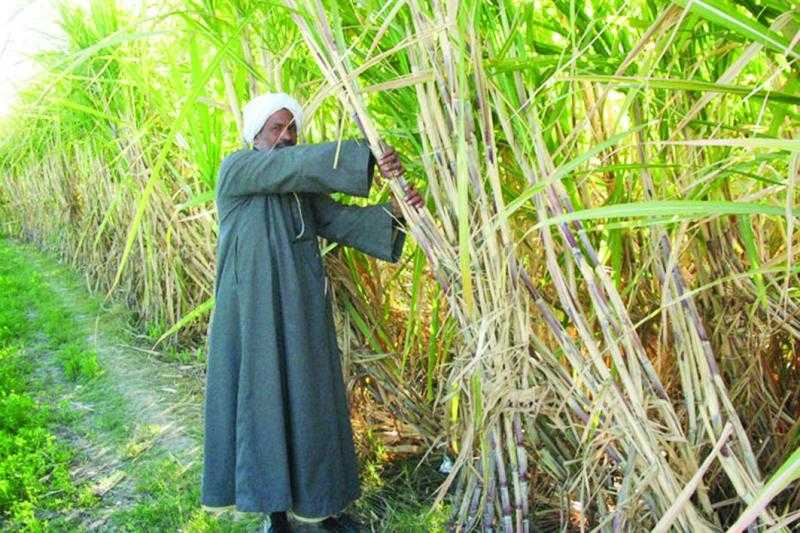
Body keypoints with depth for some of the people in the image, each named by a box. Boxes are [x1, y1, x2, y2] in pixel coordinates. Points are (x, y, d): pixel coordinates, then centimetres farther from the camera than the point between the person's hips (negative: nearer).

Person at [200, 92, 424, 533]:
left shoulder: (303, 187, 13)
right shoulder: (235, 169, -6)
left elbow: (341, 220, 0)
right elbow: (299, 162, -22)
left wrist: (394, 211, -18)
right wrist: (368, 157, -31)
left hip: (301, 310, 6)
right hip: (256, 310, -6)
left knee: (309, 399, 11)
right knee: (264, 400, 3)